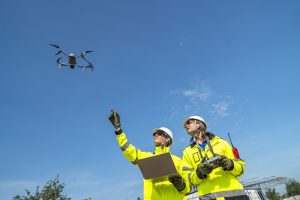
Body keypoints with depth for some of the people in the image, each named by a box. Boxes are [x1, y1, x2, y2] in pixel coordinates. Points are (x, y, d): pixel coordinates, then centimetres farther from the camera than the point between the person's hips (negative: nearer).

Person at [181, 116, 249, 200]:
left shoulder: (221, 143, 13)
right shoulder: (187, 152, 15)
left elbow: (241, 167, 10)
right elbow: (189, 179, 7)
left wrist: (229, 164, -11)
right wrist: (199, 172, -13)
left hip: (233, 193, 0)